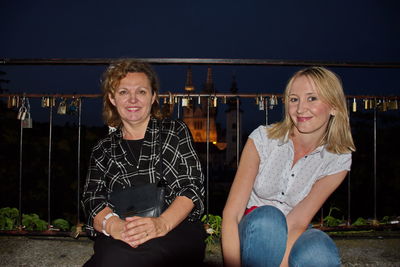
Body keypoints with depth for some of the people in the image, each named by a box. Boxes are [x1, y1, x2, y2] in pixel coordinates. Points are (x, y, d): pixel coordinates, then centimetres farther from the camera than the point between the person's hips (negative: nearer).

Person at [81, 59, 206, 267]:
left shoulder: (176, 132, 13)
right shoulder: (103, 150, 20)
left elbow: (193, 186, 1)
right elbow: (93, 198, 6)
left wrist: (162, 224, -20)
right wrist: (112, 224, -19)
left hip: (178, 229, -2)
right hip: (120, 238, 2)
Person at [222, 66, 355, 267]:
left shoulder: (338, 159, -6)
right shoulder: (263, 138, -11)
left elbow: (299, 221, -17)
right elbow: (231, 213, -17)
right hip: (253, 230, 0)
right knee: (267, 217, -35)